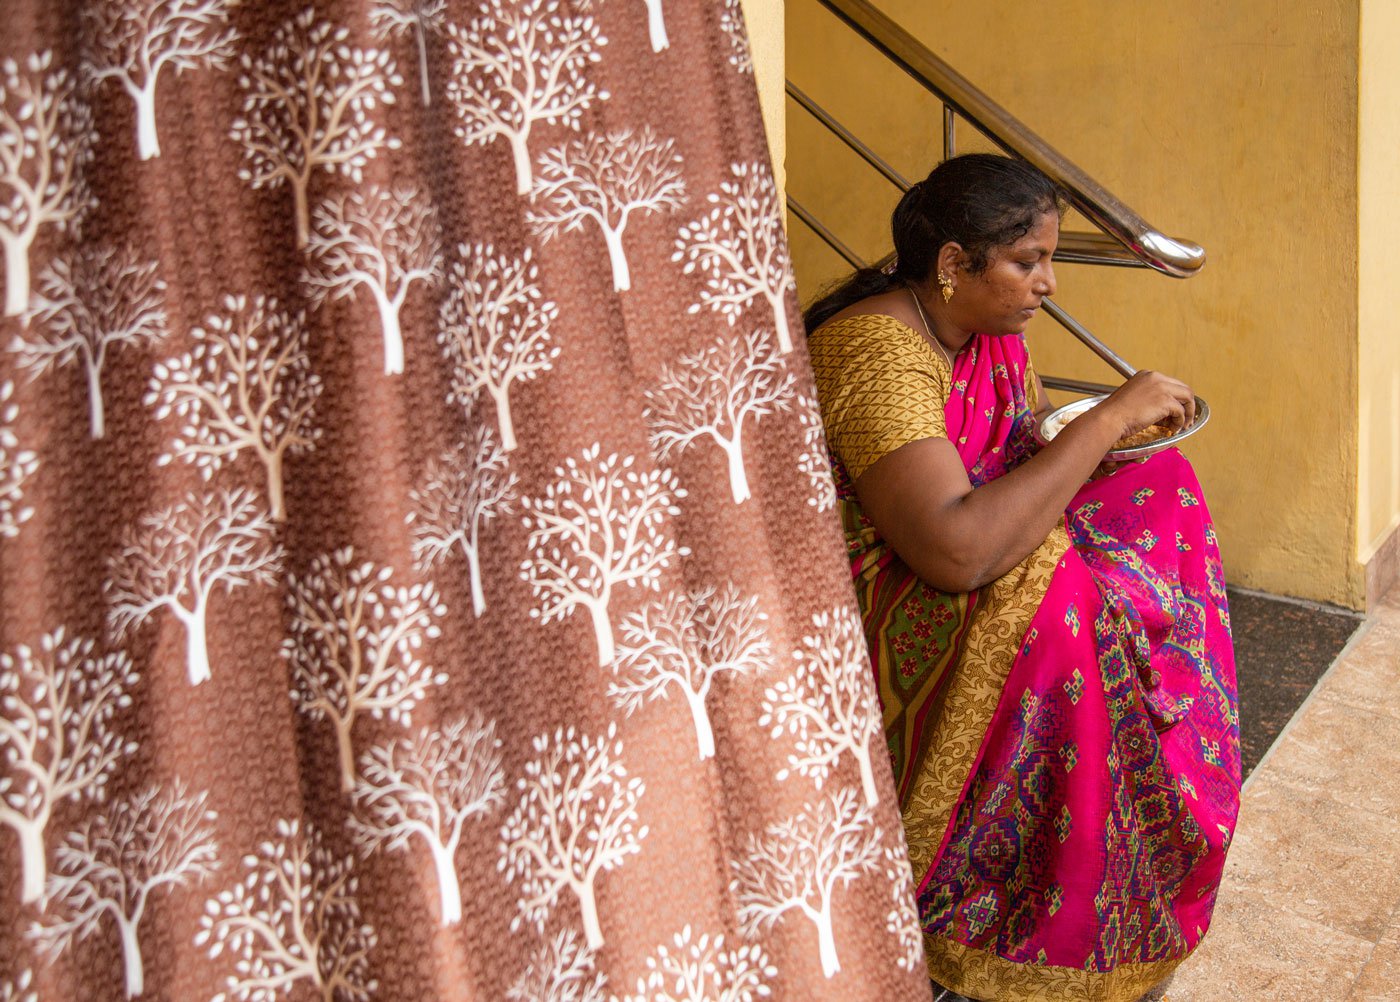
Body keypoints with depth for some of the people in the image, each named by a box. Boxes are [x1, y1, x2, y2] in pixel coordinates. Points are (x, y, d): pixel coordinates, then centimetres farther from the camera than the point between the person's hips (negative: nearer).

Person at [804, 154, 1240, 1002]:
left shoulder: (987, 325, 0)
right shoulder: (878, 352, -28)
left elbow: (1032, 443, 15)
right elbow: (960, 551, -39)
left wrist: (1128, 424, -7)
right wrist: (1107, 419, -32)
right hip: (877, 603, -10)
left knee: (1160, 485, 1)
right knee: (1056, 593, -33)